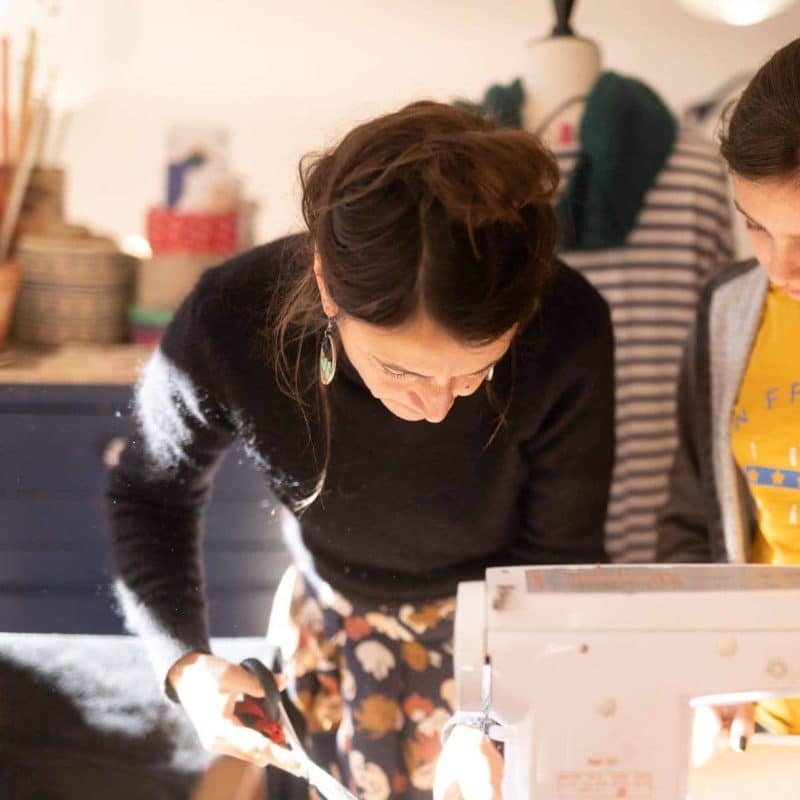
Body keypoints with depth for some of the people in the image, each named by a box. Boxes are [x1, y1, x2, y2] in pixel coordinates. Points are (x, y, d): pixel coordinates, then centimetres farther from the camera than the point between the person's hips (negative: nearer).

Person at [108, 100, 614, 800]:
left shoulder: (567, 338, -34)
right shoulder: (227, 329, -33)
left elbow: (557, 557, -18)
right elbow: (151, 493, -10)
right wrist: (185, 662, -22)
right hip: (340, 618, 1)